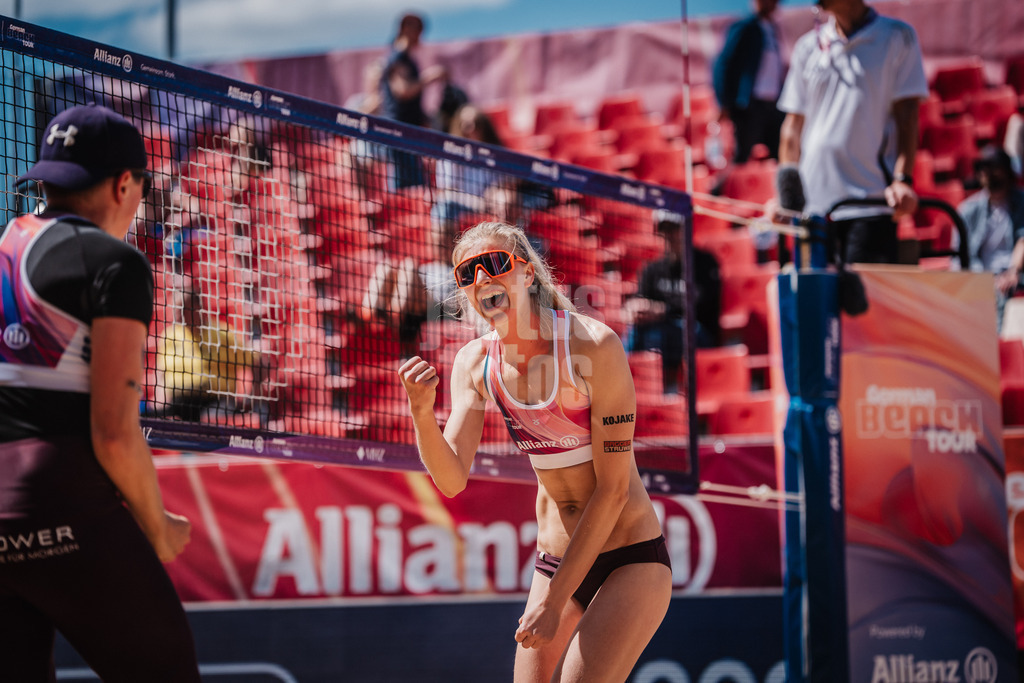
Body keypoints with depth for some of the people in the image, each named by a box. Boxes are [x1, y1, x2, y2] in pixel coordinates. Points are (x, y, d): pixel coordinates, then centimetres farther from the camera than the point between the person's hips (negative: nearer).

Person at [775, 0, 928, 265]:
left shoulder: (897, 37, 4)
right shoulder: (807, 46, 15)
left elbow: (906, 115, -3)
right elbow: (794, 124, 16)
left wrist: (902, 180, -15)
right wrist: (785, 193, 7)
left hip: (870, 205, -4)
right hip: (813, 206, 4)